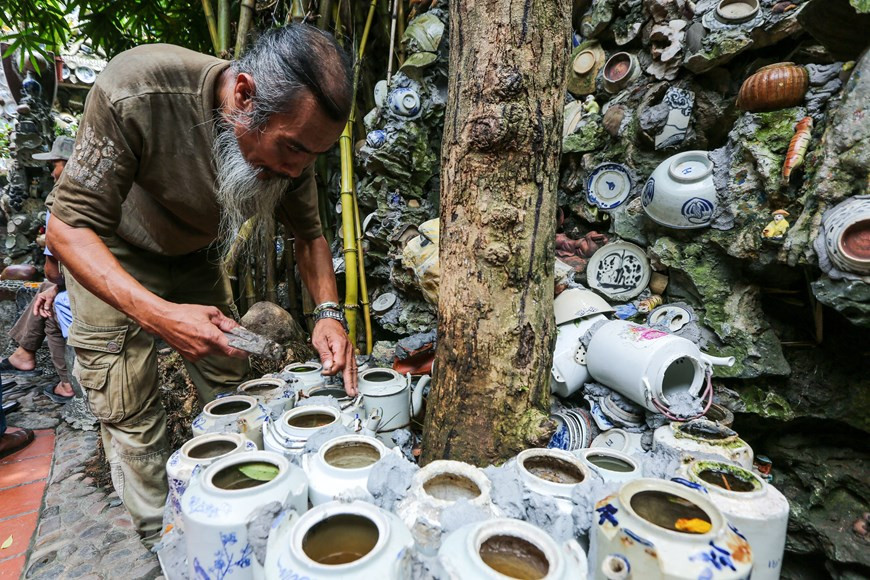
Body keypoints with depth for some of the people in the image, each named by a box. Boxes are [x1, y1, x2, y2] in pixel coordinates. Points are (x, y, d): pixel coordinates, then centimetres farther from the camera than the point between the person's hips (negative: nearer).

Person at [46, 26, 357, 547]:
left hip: (195, 257, 4)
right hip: (110, 258, -3)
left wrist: (328, 312, -26)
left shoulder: (294, 134, -21)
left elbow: (309, 234, -9)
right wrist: (157, 313, -45)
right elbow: (69, 227, -29)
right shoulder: (136, 93, -35)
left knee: (231, 390, 4)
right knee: (131, 410, -4)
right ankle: (161, 537, 19)